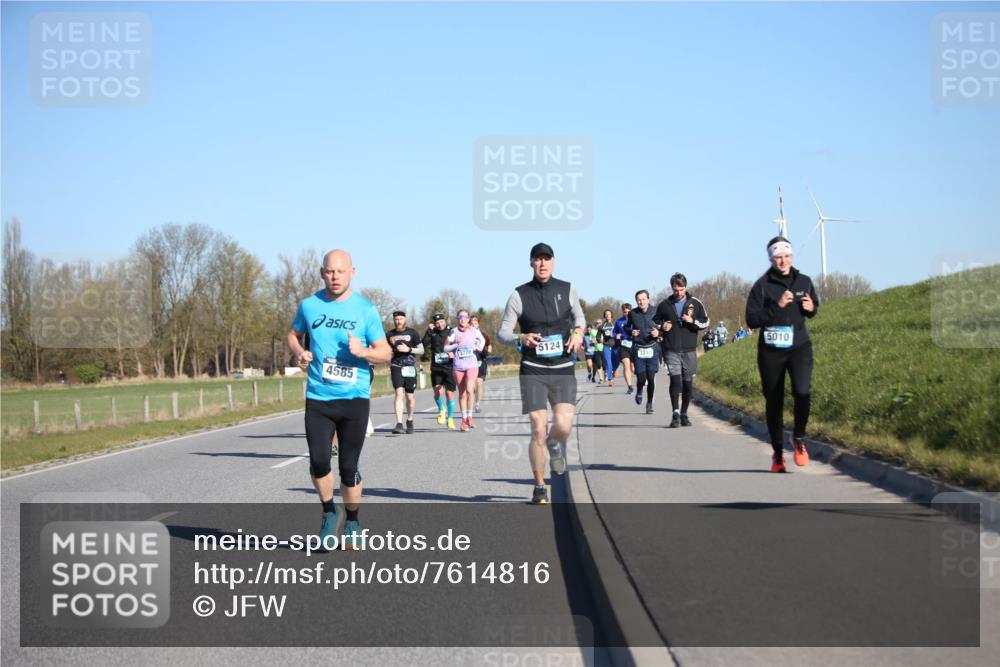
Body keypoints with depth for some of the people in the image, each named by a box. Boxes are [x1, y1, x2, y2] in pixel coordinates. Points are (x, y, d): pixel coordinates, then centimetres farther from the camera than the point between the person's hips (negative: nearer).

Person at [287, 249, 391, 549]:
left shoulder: (365, 309, -3)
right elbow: (293, 334, 21)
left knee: (349, 466, 3)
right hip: (318, 398, 2)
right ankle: (329, 512, 17)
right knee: (318, 460, -10)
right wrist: (299, 352, -1)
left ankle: (352, 521, 24)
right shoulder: (309, 305, 4)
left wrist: (363, 351, -21)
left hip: (355, 399, -1)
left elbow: (385, 353, 0)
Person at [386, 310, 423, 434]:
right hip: (396, 367, 0)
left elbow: (421, 350, 4)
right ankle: (399, 424, -20)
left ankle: (410, 420, 29)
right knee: (399, 394, -14)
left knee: (409, 396, 6)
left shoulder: (412, 333, 4)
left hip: (409, 367, 0)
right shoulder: (389, 334, 10)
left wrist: (408, 349, -11)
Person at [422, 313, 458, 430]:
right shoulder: (432, 333, 5)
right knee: (438, 391, -17)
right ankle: (441, 410, 13)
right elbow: (423, 346, -8)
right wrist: (429, 331, -13)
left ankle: (450, 419, 18)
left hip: (449, 368, 0)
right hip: (436, 368, 0)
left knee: (450, 393, 3)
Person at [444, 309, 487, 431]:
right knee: (462, 393, 6)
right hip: (458, 366, 1)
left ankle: (469, 416, -4)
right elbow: (445, 348, 1)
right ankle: (464, 418, 17)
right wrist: (456, 344, -13)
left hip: (472, 365, -1)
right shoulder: (454, 332, -1)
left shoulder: (474, 331, 3)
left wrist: (481, 347, 5)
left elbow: (482, 339, 23)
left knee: (469, 389, -19)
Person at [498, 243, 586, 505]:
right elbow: (502, 333, 1)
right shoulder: (519, 295, -1)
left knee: (563, 426, -15)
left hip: (563, 369, 1)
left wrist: (578, 332, 0)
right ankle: (539, 487, 11)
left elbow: (579, 316, 23)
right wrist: (521, 338, -21)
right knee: (538, 430, -7)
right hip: (533, 370, -1)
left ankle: (555, 446, 24)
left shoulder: (567, 289, 6)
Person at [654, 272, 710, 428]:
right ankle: (675, 414, -15)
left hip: (689, 350, 1)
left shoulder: (695, 304, 5)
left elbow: (706, 323, 7)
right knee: (675, 379, -16)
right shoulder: (664, 305, 6)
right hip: (672, 350, -1)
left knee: (688, 383, 5)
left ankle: (684, 414, 18)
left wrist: (693, 321, -11)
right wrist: (662, 326, -3)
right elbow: (655, 322, 19)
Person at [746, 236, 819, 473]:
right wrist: (777, 306, -20)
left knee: (803, 391, -23)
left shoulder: (804, 282, 6)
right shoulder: (762, 285, -5)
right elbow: (752, 319, -10)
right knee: (774, 402, 7)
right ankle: (777, 453, 24)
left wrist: (811, 308, -2)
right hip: (771, 351, -1)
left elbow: (814, 307, 22)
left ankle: (799, 438, 2)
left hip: (800, 346, 1)